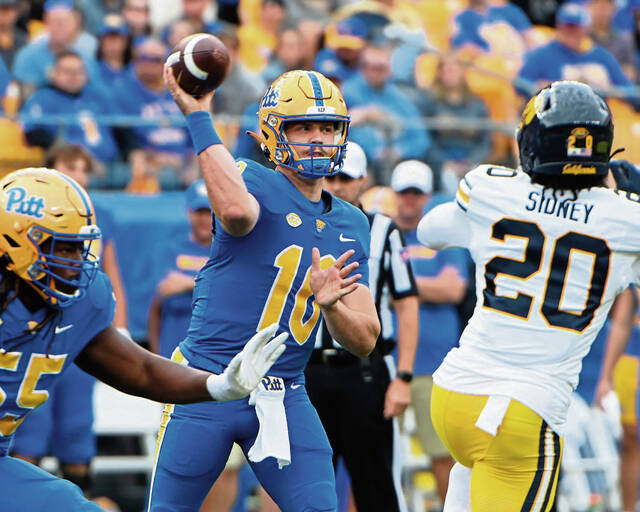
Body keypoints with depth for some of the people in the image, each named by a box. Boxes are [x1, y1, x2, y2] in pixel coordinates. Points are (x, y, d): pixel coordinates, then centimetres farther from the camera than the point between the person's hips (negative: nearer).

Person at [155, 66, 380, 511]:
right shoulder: (256, 183, -8)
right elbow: (236, 210, -36)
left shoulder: (351, 225, 11)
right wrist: (199, 119, -30)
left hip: (284, 397, 5)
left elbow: (365, 341, 7)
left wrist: (329, 304, -15)